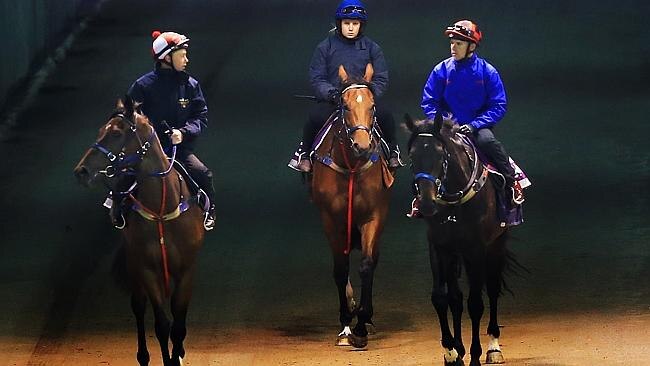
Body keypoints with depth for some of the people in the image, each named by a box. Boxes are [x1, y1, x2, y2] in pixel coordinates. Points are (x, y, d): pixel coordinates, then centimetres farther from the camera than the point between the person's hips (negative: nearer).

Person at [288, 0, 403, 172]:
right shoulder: (325, 47, 4)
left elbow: (381, 80, 5)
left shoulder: (372, 48, 8)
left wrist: (369, 93, -14)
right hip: (331, 102, -1)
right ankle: (304, 153, -7)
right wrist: (331, 93, -18)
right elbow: (316, 79, 1)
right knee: (316, 117, -32)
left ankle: (392, 152, 2)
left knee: (385, 116, -25)